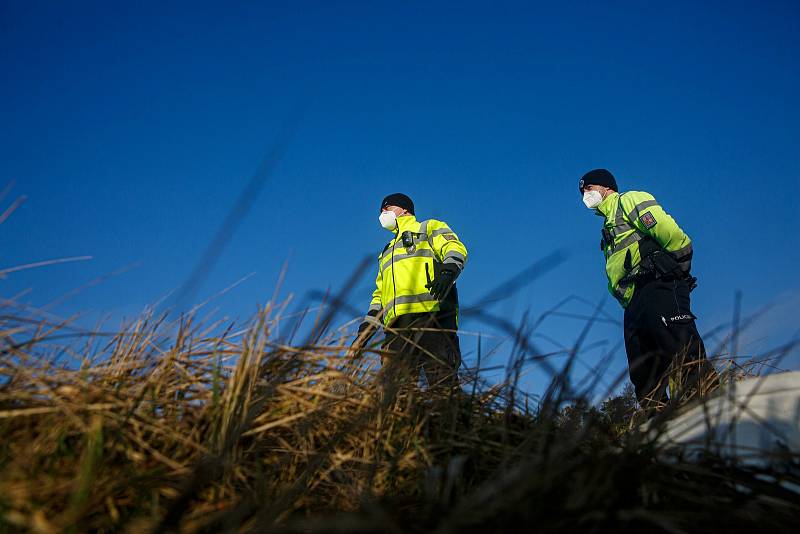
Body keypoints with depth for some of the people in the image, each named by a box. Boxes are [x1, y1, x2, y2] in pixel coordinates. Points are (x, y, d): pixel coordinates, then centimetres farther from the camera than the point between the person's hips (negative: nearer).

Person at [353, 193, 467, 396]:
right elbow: (379, 294, 36)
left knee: (441, 380, -19)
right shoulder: (387, 252, 40)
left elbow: (456, 248, 2)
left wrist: (448, 270, -20)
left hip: (431, 313, -5)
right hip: (397, 324, 6)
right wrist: (367, 327, 23)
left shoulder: (430, 227, 21)